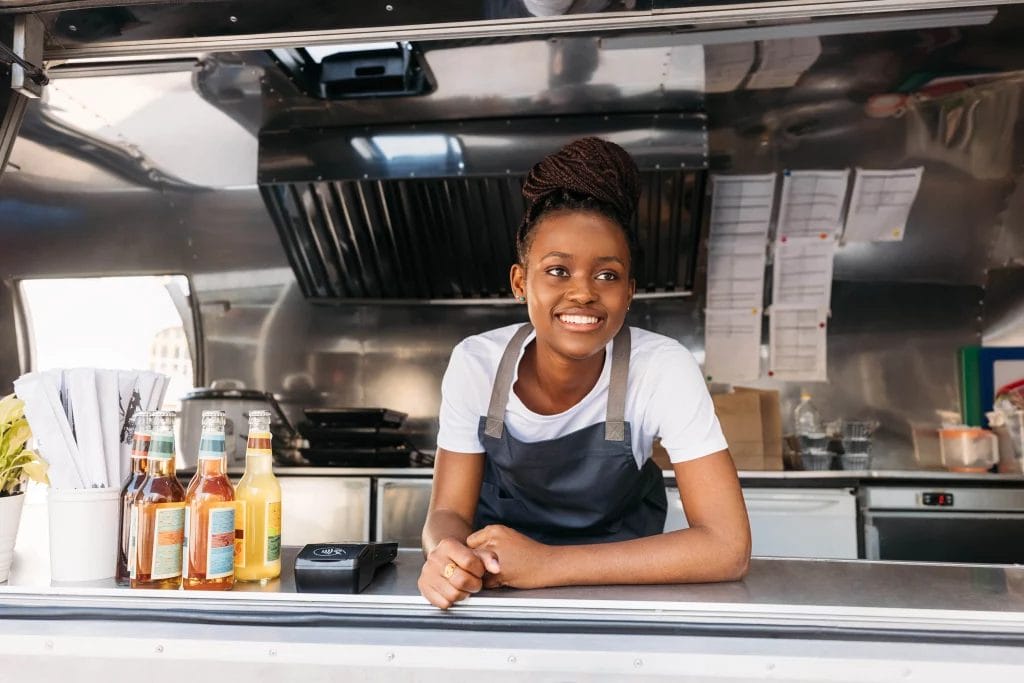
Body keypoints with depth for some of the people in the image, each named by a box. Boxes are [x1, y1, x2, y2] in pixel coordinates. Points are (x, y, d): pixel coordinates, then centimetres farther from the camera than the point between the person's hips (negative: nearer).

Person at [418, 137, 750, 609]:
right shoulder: (475, 363, -18)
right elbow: (449, 512, -12)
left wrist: (548, 563, -34)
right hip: (497, 583, 1)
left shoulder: (664, 369, -24)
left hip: (620, 583, 0)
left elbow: (727, 546, -27)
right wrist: (447, 556, -36)